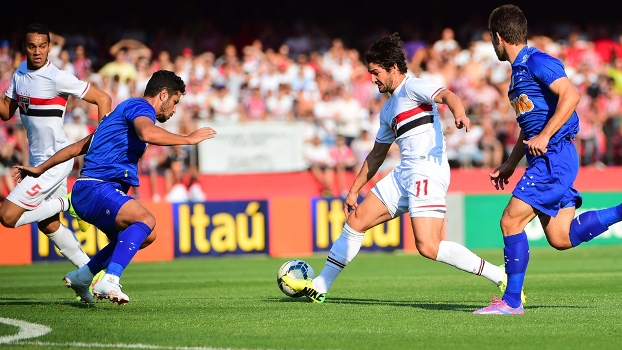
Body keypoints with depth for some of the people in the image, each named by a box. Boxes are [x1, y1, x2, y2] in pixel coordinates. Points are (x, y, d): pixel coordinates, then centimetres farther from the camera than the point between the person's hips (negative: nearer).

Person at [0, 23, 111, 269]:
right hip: (38, 161, 9)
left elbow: (103, 99, -13)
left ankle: (66, 204, 0)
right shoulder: (20, 73, 6)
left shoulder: (57, 78, -17)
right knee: (48, 225, 16)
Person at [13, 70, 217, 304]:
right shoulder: (140, 106, -4)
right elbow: (147, 133, -30)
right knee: (145, 219, -29)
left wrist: (40, 169, 35)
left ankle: (81, 277, 32)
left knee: (129, 239, 22)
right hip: (95, 189, -10)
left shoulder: (124, 111, 27)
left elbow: (79, 146, 32)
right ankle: (109, 281, -39)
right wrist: (188, 139, -19)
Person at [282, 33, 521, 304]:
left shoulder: (412, 87, -4)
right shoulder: (388, 110, 23)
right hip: (404, 175, 10)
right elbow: (377, 154, 32)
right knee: (356, 221, 13)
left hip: (428, 173, -10)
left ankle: (502, 278, -17)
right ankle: (320, 287, 24)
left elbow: (447, 95, -23)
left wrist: (459, 113, -46)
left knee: (428, 247, -21)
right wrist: (354, 190, 33)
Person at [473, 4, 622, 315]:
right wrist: (510, 165, 27)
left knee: (511, 221, -11)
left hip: (554, 156, -10)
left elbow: (570, 95, -23)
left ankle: (511, 301, -6)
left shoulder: (537, 62, -10)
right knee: (560, 238, 4)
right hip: (546, 161, 10)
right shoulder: (520, 70, 21)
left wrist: (544, 137, -25)